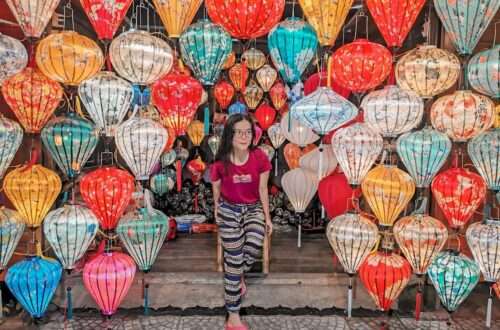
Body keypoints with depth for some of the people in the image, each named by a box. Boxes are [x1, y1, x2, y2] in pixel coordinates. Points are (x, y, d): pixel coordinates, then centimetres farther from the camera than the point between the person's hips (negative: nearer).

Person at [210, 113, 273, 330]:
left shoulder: (259, 157, -13)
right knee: (234, 259, -3)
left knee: (254, 246, -24)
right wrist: (217, 212, 13)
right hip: (229, 210, -1)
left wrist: (267, 217, 2)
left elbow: (263, 189, -3)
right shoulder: (221, 162, -15)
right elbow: (216, 189, 2)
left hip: (254, 208, 1)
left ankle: (238, 274, 15)